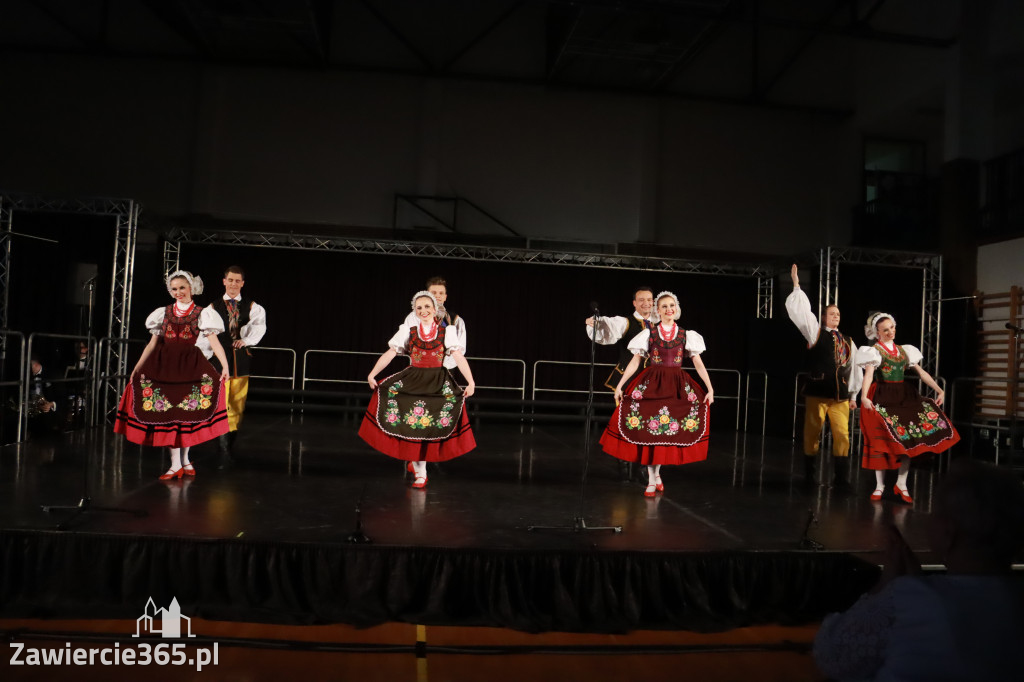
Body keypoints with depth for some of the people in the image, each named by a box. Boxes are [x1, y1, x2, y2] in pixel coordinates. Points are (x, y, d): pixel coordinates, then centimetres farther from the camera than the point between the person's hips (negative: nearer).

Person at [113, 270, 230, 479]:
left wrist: (225, 367, -20)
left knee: (187, 413, -4)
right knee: (168, 413, -2)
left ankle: (184, 458, 14)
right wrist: (137, 368, 7)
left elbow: (214, 342, -8)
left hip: (189, 366, -2)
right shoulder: (164, 313, 11)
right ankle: (176, 464, 2)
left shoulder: (202, 314, 3)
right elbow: (152, 344, 13)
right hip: (163, 366, 2)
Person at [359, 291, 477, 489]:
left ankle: (417, 461, 14)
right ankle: (420, 472, 6)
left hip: (438, 383, -1)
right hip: (412, 381, 1)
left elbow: (459, 357, -5)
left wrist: (471, 382, -14)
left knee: (432, 426, -9)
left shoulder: (447, 332, 3)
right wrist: (372, 375, -8)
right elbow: (389, 355, 1)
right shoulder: (408, 332, 6)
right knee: (412, 424, -5)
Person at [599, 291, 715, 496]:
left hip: (678, 386, 1)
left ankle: (656, 472, 21)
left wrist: (710, 389, -1)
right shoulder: (649, 334, 3)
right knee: (650, 430, -4)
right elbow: (635, 362, 2)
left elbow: (698, 363, 5)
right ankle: (652, 480, 7)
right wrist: (619, 385, -4)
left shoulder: (686, 335, 6)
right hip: (651, 385, -1)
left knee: (671, 431, 0)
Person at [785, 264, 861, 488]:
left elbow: (853, 369, 15)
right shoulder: (816, 332, 4)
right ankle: (809, 474, 13)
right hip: (817, 391, -3)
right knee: (812, 432, 2)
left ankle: (840, 476, 6)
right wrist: (796, 286, -8)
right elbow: (802, 311, -5)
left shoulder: (847, 341, 13)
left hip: (840, 394, 3)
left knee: (842, 434, -1)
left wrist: (853, 395, 13)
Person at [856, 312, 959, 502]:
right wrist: (864, 396, -37)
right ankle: (880, 485, 8)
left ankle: (901, 484, 8)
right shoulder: (874, 351, -4)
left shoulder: (903, 350, 13)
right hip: (882, 398, -5)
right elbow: (868, 374, -21)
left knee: (908, 438, -3)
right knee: (882, 440, -3)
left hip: (904, 397, 5)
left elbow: (921, 372, 14)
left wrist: (939, 390, 4)